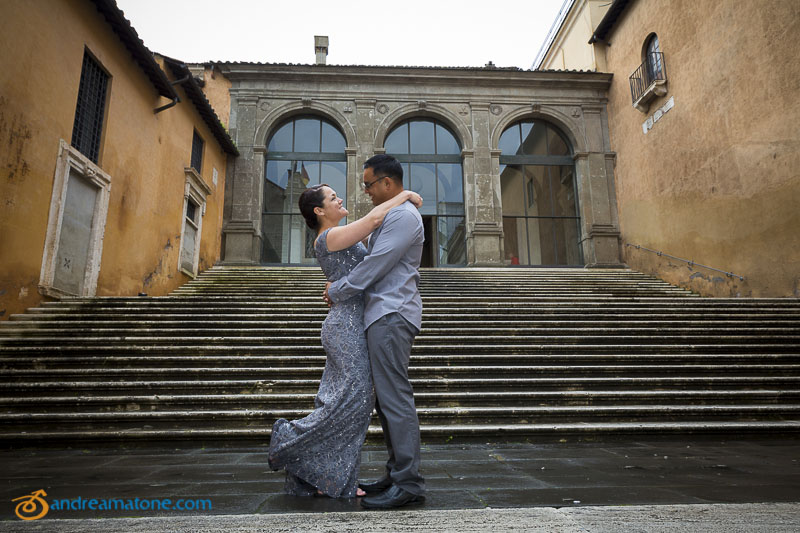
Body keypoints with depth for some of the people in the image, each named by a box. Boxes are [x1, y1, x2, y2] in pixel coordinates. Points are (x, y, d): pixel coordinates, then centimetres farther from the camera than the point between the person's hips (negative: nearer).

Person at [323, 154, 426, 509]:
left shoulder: (403, 215, -10)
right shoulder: (391, 216, 24)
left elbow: (375, 266, -15)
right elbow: (375, 265, 25)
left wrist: (337, 292, -3)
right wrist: (342, 285, 13)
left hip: (391, 316, -11)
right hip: (385, 315, 11)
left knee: (395, 398, -9)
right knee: (387, 399, 12)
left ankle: (408, 484, -2)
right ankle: (396, 475, 20)